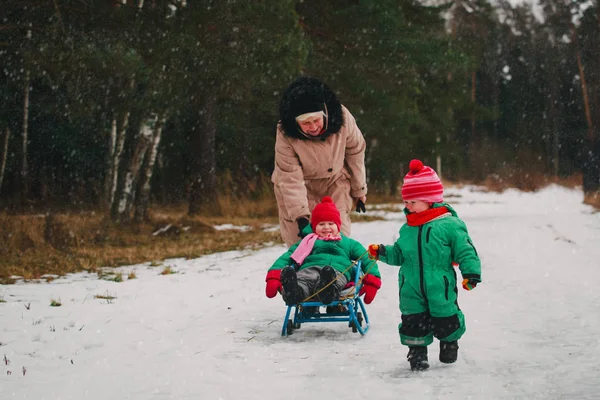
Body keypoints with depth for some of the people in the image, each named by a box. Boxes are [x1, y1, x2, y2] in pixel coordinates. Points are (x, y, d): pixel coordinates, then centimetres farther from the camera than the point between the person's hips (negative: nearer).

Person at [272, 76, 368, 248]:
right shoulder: (285, 136, -30)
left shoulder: (342, 118, -25)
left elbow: (355, 152, -8)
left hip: (335, 181, 2)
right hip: (301, 185, -2)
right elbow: (290, 179, -27)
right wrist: (300, 216, -34)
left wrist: (359, 190, 1)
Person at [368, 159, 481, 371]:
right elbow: (399, 254, 14)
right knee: (413, 322, 4)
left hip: (441, 289, -4)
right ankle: (417, 352, 20)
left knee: (445, 321, 9)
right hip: (412, 292, 4)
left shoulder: (449, 225, -11)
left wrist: (471, 273, -18)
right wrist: (382, 252, -1)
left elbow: (466, 251, -9)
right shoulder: (407, 229, 6)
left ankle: (449, 344, 36)